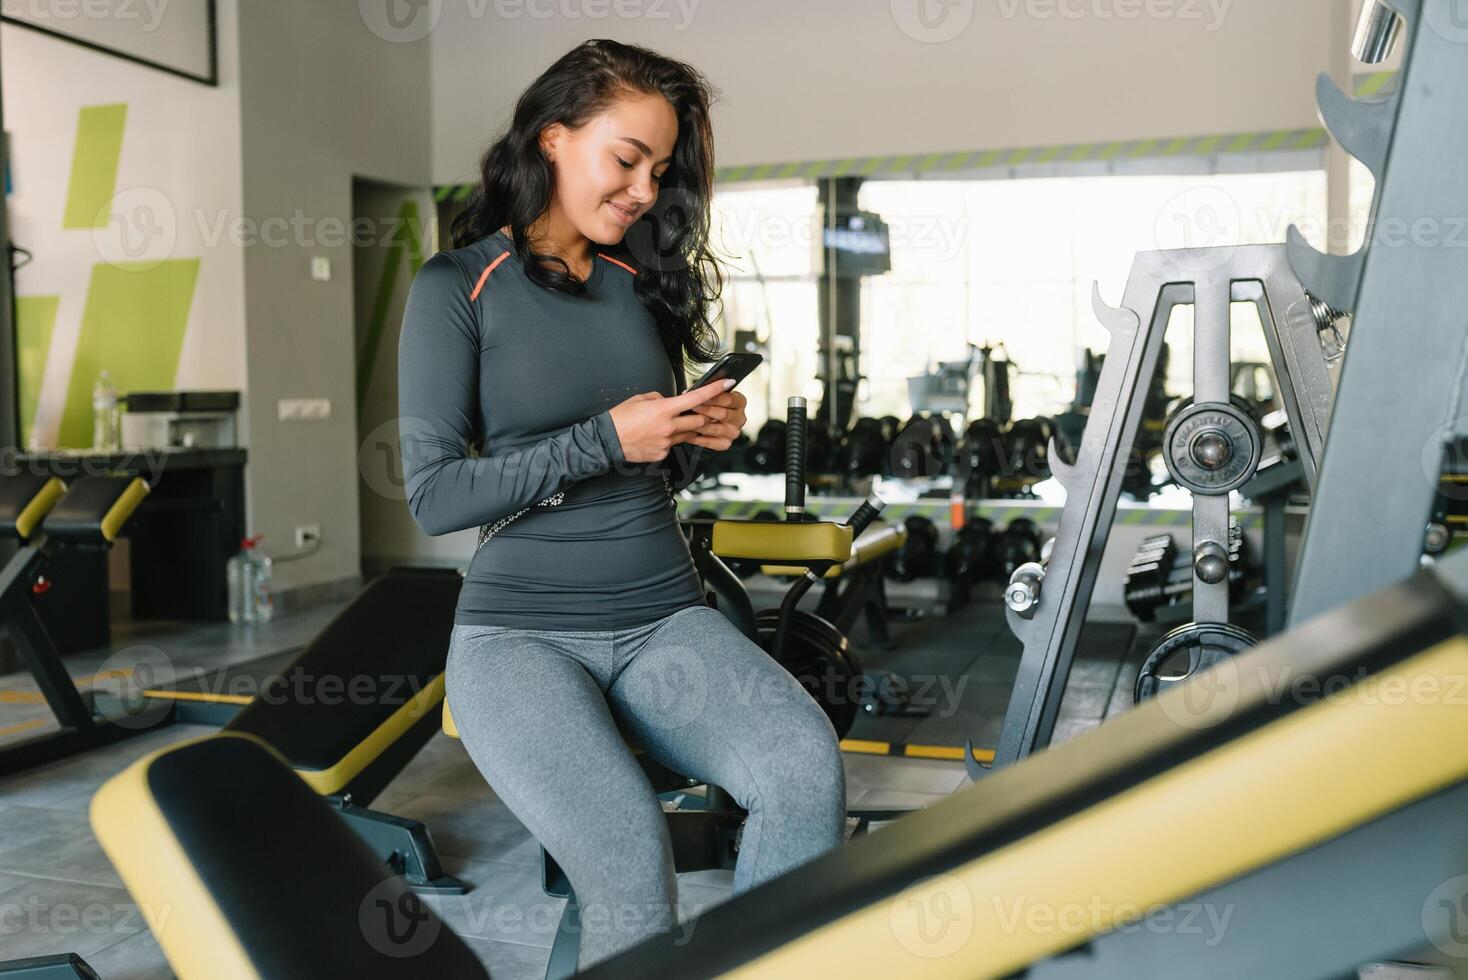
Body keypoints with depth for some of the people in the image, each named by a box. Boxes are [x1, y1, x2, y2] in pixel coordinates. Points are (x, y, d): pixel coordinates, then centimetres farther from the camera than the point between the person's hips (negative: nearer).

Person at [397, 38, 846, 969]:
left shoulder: (645, 281, 14)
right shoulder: (457, 288, 0)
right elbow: (434, 496, -7)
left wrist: (701, 441, -1)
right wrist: (606, 440, -14)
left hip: (665, 616, 4)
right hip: (521, 631, -4)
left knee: (809, 772, -26)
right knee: (631, 863, -29)